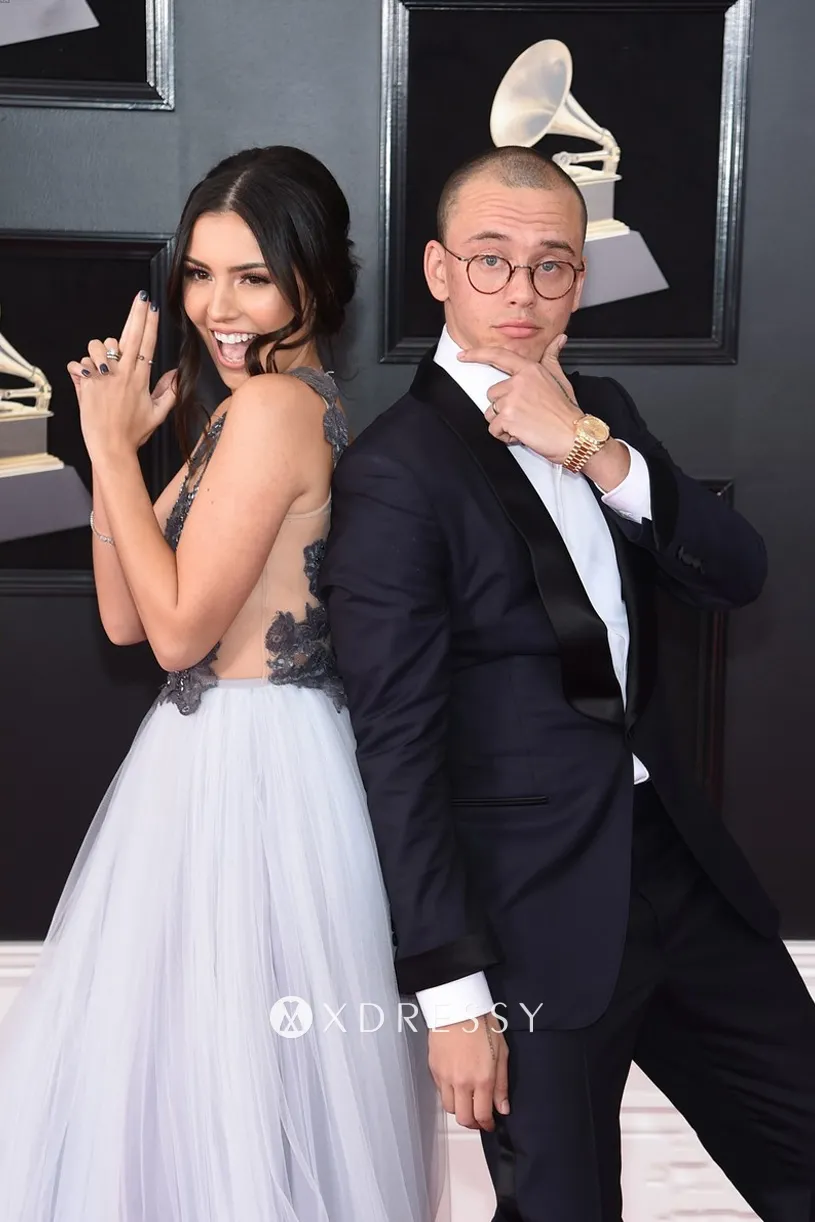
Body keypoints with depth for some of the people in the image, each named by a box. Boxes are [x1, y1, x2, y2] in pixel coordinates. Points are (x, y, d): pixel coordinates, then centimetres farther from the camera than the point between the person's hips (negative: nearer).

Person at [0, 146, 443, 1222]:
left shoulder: (276, 407, -18)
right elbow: (125, 616, 8)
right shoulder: (247, 408, 11)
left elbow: (179, 629, -18)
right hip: (218, 758, 10)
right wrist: (114, 440, 0)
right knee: (179, 1063, 22)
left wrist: (115, 448, -12)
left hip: (248, 769, -10)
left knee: (220, 1072, 6)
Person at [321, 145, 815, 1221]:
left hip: (680, 860, 7)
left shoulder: (600, 412, 7)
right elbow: (398, 748, -16)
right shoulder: (397, 470, -14)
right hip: (539, 919, -6)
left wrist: (596, 452, -15)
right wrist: (452, 993, -15)